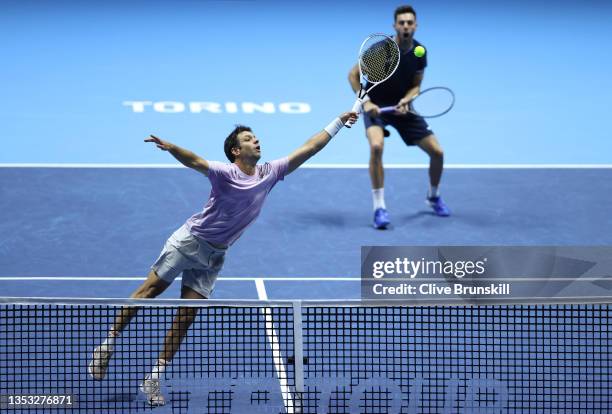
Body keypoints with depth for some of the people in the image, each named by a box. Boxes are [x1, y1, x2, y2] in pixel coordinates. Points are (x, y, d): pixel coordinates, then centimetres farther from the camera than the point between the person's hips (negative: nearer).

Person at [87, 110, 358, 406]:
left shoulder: (269, 173, 1)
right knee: (149, 290, -1)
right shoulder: (226, 173, -17)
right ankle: (109, 342, 12)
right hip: (189, 240, -4)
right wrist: (170, 147, -55)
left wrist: (338, 122, 6)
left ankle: (154, 378, 3)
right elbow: (195, 162, -35)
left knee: (186, 316, 0)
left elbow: (307, 149, 5)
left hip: (213, 256, 4)